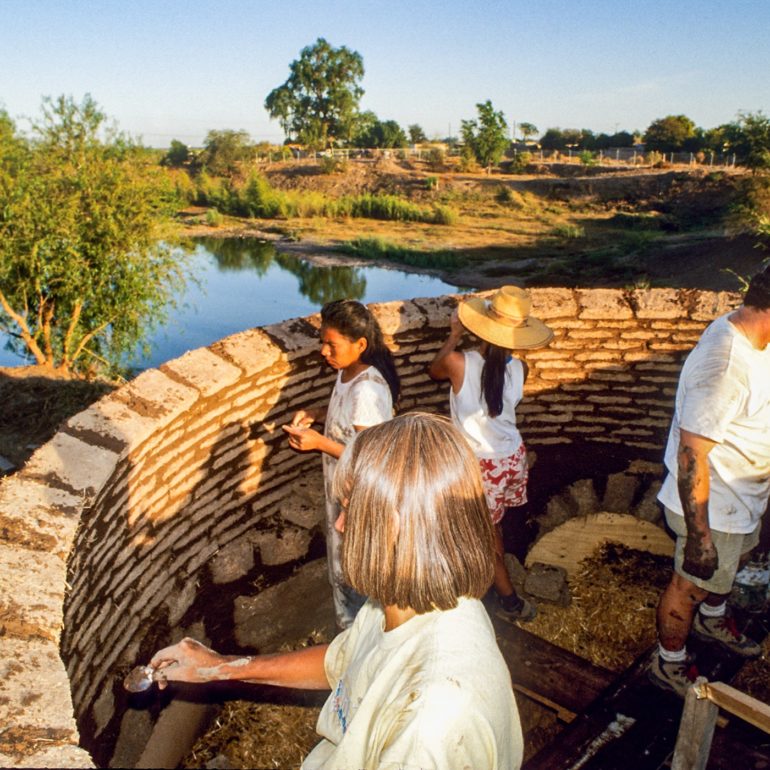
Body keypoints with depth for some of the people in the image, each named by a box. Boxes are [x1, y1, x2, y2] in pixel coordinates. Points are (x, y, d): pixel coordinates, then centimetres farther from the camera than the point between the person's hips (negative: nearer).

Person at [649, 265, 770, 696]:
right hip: (712, 505, -10)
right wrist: (699, 538, -29)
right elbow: (691, 456, -34)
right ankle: (670, 663, 38)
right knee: (693, 585, 13)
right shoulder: (723, 367, -37)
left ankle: (712, 618, 61)